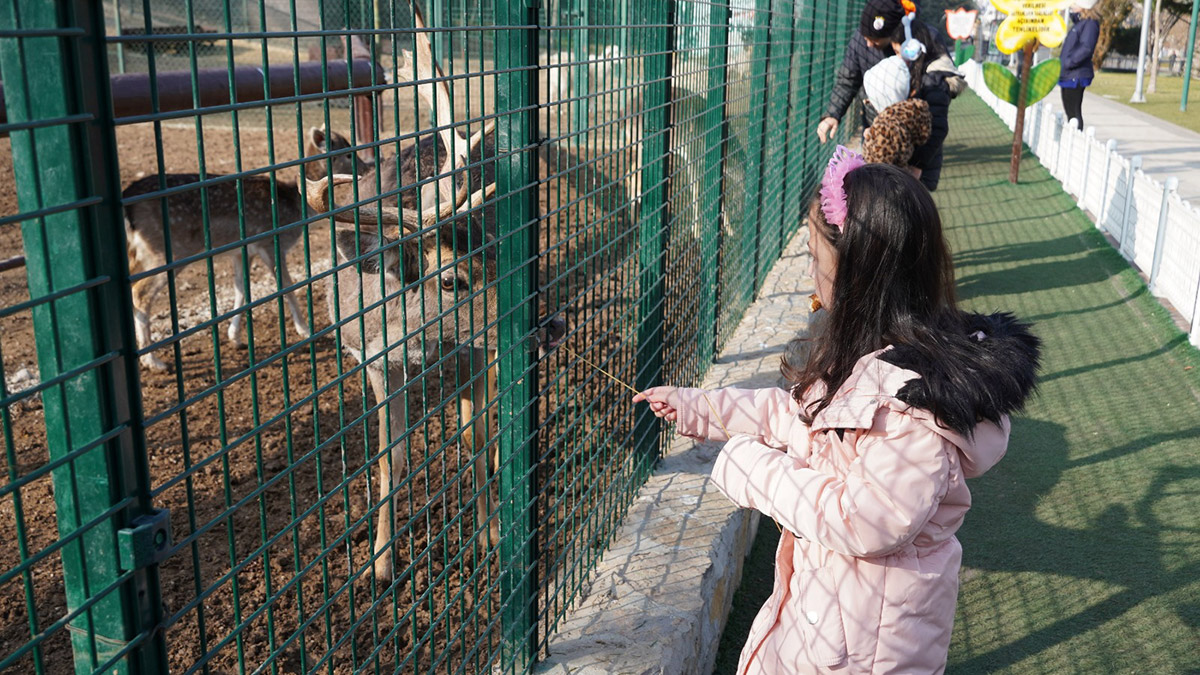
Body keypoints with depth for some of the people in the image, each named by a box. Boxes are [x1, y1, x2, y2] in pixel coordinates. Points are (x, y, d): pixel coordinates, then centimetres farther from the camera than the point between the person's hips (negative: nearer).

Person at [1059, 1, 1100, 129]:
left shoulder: (1090, 24, -13)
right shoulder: (1078, 23, 15)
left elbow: (1086, 47, -22)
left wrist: (1068, 62, -21)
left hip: (1075, 76, -9)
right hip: (1068, 75, 9)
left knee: (1074, 112, -7)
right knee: (1069, 111, 14)